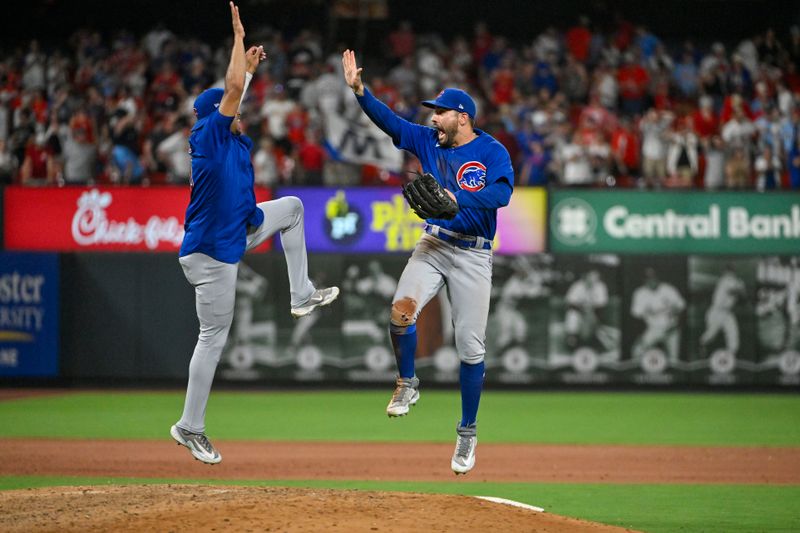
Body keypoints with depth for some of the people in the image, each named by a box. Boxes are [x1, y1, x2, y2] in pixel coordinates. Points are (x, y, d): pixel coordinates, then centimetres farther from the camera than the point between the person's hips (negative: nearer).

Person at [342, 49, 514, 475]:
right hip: (433, 244, 3)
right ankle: (407, 384, 1)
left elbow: (502, 193, -24)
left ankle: (467, 432, 12)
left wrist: (458, 198, -36)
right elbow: (388, 120, -3)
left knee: (470, 346, -2)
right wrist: (359, 91, -18)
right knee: (401, 308, -24)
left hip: (474, 253, -3)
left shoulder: (492, 151, -7)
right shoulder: (428, 141, 7)